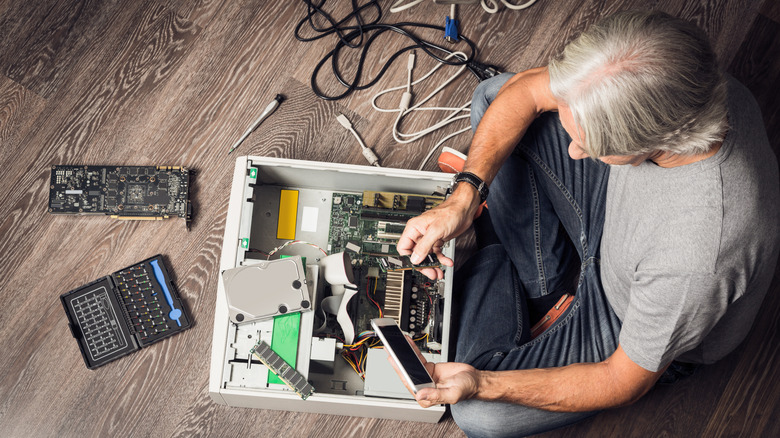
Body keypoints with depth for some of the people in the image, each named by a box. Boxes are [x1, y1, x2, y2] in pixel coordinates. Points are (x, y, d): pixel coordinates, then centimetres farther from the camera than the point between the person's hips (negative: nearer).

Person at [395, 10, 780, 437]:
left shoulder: (698, 258, -46)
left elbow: (622, 385, -27)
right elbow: (524, 90, -15)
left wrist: (481, 385, -30)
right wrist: (463, 196, -26)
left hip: (641, 326, -5)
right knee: (491, 93, -2)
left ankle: (494, 271, 14)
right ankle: (539, 280, 8)